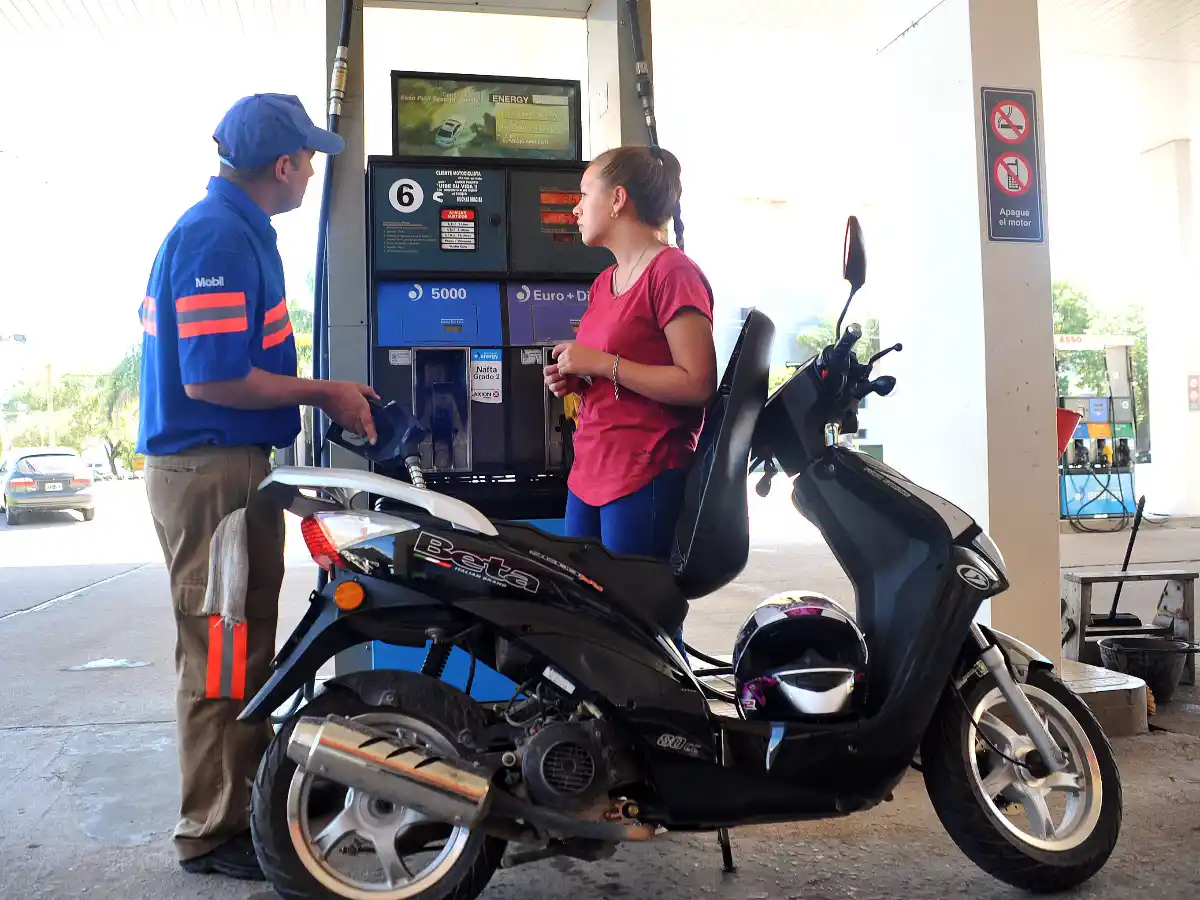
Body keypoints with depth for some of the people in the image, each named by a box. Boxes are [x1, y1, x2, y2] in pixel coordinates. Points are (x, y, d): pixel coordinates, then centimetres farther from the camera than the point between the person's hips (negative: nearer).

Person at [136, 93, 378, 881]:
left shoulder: (233, 229, 14)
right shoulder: (220, 237, -17)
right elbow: (211, 379, -23)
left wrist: (319, 391, 16)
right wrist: (324, 395, -13)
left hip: (229, 466, 11)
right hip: (212, 471, -11)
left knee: (248, 648, 19)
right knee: (222, 659, -1)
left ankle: (254, 793, 33)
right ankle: (215, 833, 13)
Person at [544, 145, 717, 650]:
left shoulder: (673, 272, -9)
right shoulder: (605, 282, 19)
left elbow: (698, 384, -17)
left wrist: (601, 363, -16)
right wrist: (575, 380, 8)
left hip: (647, 482, -9)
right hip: (590, 475, 9)